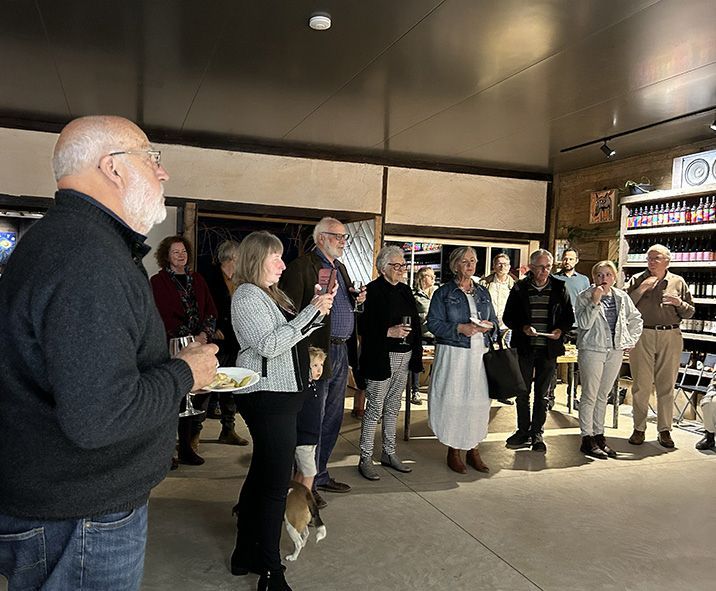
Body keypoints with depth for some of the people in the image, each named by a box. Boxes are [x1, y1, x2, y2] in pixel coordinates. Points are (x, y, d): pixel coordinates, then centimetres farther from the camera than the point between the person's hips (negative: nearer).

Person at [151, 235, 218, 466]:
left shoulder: (197, 280, 16)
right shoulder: (158, 282, 0)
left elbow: (211, 311, 13)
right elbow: (163, 317, -7)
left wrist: (204, 334, -4)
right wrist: (190, 340, -11)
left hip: (201, 345, 5)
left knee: (203, 390, -1)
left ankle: (190, 440, 16)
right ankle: (186, 449, 8)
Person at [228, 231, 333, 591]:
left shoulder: (273, 295, 15)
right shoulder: (247, 296, -12)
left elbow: (293, 334, 19)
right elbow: (270, 345, -22)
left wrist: (317, 312, 4)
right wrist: (311, 312, -19)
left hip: (281, 394, 10)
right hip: (267, 396, -10)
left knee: (260, 475, 16)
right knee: (276, 483, -6)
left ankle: (246, 555, 29)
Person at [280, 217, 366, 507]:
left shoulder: (340, 268, 18)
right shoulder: (302, 266, -10)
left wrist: (356, 300, 6)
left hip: (341, 352, 9)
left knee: (332, 419, 16)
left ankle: (320, 475, 30)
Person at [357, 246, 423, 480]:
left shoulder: (405, 290, 12)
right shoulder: (373, 291, -12)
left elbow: (415, 322, 16)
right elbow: (364, 326, -16)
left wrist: (416, 353, 10)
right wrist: (389, 332, -25)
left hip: (404, 356, 8)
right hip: (382, 358, -7)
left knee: (393, 407, 16)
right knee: (374, 409, -1)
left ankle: (389, 453, 28)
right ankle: (365, 458, 10)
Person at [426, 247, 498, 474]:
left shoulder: (483, 292, 15)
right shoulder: (444, 292, 0)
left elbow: (494, 321, 19)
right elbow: (434, 323, -7)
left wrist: (489, 326, -4)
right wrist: (460, 328, -17)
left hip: (479, 353, 4)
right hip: (453, 353, -4)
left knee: (478, 401, 3)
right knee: (453, 400, -4)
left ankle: (473, 449, 16)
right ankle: (453, 451, 10)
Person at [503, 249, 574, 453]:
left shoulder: (559, 287, 4)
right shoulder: (520, 288, 1)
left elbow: (569, 316, 9)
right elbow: (508, 317, 2)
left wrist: (561, 330, -11)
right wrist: (523, 327, -15)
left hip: (548, 348, 0)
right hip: (524, 347, 0)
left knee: (542, 394, 8)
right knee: (522, 392, 7)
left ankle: (537, 433, 19)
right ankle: (523, 431, 20)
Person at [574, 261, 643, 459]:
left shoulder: (622, 298, 8)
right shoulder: (584, 297, -6)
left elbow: (636, 319, 22)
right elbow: (584, 324, -17)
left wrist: (631, 340, 13)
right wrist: (595, 302, -22)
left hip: (615, 351, 5)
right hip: (592, 350, -5)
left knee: (603, 396, 13)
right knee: (589, 396, -2)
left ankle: (599, 436, 21)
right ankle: (587, 439, 5)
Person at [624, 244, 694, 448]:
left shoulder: (678, 282, 11)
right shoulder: (637, 280, 6)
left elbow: (690, 312, 12)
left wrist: (679, 303, -8)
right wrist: (641, 288, -13)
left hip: (670, 337, 1)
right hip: (642, 336, -1)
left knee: (666, 386, 6)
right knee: (641, 385, 1)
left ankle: (664, 430, 15)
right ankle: (639, 429, 11)